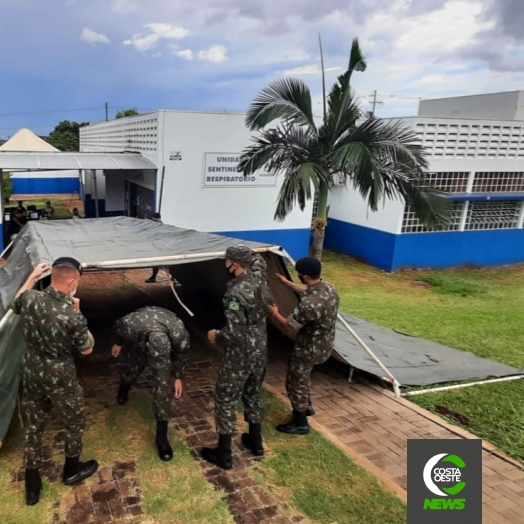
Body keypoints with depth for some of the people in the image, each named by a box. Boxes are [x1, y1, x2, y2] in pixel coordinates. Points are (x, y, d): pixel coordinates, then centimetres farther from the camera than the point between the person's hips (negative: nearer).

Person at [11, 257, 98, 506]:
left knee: (32, 427, 20)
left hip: (31, 374, 5)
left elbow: (16, 304, 13)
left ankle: (32, 485, 35)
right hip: (61, 378, -5)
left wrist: (32, 276, 17)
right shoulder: (72, 316, -30)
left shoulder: (29, 298, -14)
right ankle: (72, 470, 42)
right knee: (74, 423, 21)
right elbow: (87, 349, -12)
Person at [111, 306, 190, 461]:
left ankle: (162, 434, 0)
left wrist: (179, 377, -5)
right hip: (137, 341, 1)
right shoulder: (130, 325, -45)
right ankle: (124, 388, 60)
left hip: (166, 342, 0)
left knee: (163, 383, -13)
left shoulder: (180, 334, -43)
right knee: (131, 371, 20)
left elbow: (181, 354, -17)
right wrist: (118, 343, 3)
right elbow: (118, 325, -17)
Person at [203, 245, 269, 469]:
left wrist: (216, 336, -10)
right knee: (253, 395, 24)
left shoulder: (235, 293, -26)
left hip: (240, 356, -8)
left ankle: (223, 454, 19)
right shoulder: (256, 284, 2)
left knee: (225, 401, 7)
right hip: (260, 352, 8)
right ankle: (255, 442, 39)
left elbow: (234, 333, -29)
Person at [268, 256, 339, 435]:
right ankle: (307, 407, 49)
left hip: (310, 349, -9)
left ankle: (300, 423, 26)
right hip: (326, 344, 9)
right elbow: (308, 291, 17)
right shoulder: (328, 287, -7)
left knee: (295, 383, 11)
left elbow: (290, 328, -22)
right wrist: (287, 283, 25)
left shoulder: (308, 304, -36)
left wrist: (275, 313, -5)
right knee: (303, 376, 30)